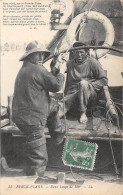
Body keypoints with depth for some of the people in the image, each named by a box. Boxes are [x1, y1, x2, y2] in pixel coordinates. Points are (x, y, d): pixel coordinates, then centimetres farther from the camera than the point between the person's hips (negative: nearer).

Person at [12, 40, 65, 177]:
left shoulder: (24, 70, 16)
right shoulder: (37, 69, -15)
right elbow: (56, 86, -11)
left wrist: (54, 72, 12)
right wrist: (60, 74, 6)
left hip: (22, 114, 10)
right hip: (31, 120, -10)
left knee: (53, 108, 30)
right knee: (38, 159, -2)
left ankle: (58, 138, 39)